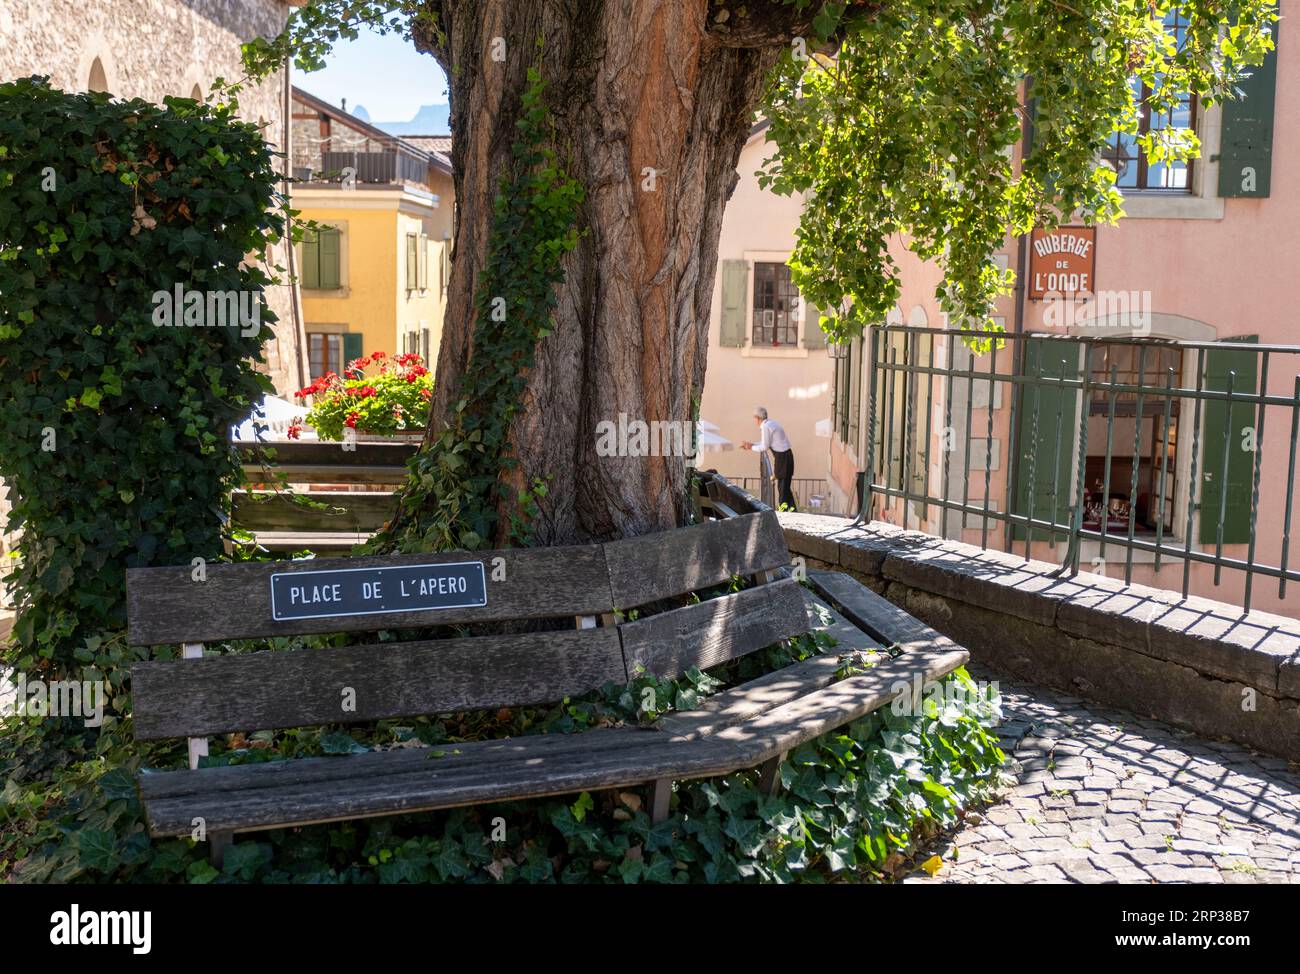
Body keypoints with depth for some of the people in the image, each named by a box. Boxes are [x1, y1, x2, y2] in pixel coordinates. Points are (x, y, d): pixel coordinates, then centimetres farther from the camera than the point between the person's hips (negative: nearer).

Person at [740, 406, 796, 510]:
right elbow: (765, 443, 20)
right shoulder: (771, 423, 13)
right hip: (786, 455, 9)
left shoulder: (766, 427, -16)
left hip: (782, 457, -9)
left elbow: (764, 447, -13)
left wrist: (751, 447, 1)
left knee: (783, 487, -2)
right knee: (783, 486, 13)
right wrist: (751, 445, 16)